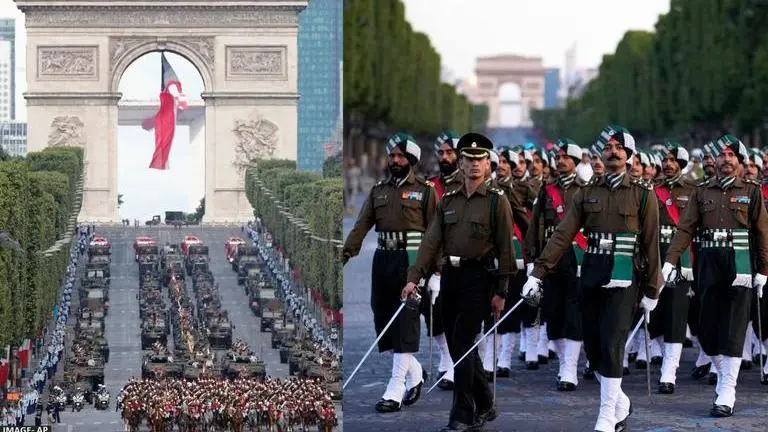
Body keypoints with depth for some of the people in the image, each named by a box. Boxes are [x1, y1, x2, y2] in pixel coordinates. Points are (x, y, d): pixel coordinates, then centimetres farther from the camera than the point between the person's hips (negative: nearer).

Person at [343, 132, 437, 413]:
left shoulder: (425, 191, 3)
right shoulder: (378, 191, 15)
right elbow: (362, 225, 6)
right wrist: (346, 253, -7)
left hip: (411, 260, -5)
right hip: (383, 258, 6)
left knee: (405, 321, -9)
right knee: (383, 318, 6)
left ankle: (396, 389, -10)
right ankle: (414, 372, 25)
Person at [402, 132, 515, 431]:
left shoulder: (497, 201, -2)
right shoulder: (448, 201, 12)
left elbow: (505, 249, -4)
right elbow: (431, 242, 6)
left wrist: (501, 292, -8)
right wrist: (413, 278, -3)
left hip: (478, 278, -6)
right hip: (449, 277, 6)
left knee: (462, 344, -11)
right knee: (458, 346, 10)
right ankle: (484, 407, 25)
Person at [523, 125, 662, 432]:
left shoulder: (643, 194, 1)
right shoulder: (587, 193, 8)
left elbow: (651, 244, 1)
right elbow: (562, 235, 1)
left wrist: (652, 290, 0)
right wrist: (537, 273, -9)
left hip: (622, 278, -4)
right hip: (591, 277, 4)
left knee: (611, 346, -10)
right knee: (592, 348, 7)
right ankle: (620, 401, 28)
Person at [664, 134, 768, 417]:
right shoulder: (701, 192, 8)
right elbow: (686, 229, 1)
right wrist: (669, 262, -11)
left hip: (739, 266, -3)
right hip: (708, 266, 3)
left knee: (732, 331, -5)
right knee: (707, 330, 6)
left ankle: (726, 395, -3)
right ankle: (723, 377, 27)